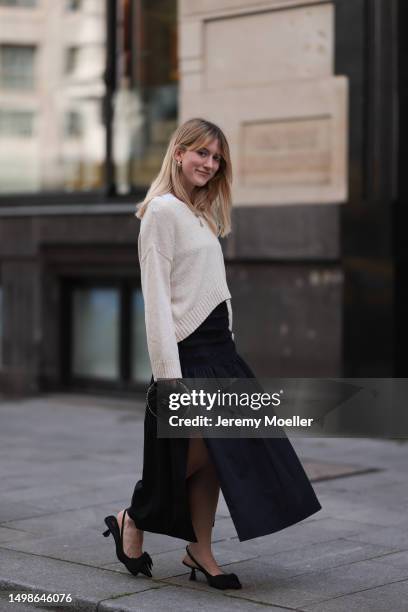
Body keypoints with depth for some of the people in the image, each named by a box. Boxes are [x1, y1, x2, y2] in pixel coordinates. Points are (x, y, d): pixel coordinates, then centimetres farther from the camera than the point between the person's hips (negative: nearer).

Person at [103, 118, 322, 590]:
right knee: (202, 451, -5)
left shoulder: (203, 214, 17)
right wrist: (168, 371, -20)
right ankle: (132, 520, 14)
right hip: (187, 349, -8)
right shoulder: (163, 210, -10)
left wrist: (225, 348, 11)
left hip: (218, 345, 8)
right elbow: (156, 296, -15)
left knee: (212, 454, 5)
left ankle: (199, 550, 13)